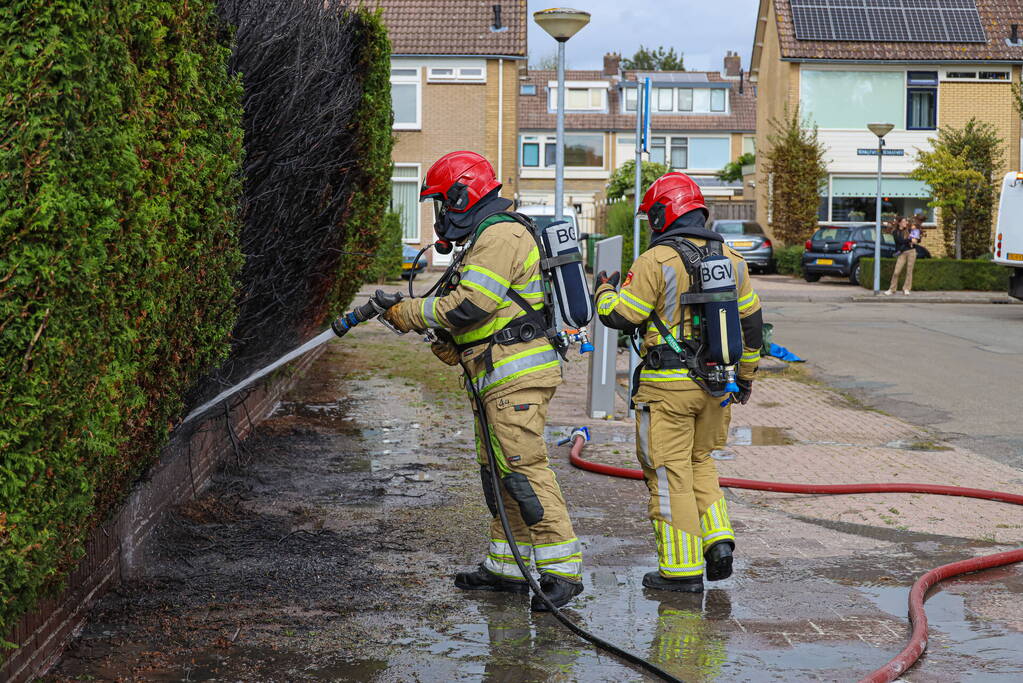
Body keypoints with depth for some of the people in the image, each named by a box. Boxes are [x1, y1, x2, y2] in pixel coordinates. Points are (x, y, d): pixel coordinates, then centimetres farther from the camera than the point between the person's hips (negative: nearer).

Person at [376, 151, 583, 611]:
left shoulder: (500, 235, -13)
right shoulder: (486, 237, 22)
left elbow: (470, 305, -20)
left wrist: (409, 313, -9)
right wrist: (453, 345, 10)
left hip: (516, 374, -11)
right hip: (496, 376, 11)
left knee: (524, 469, -13)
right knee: (496, 470, 13)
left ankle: (562, 570, -12)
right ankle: (507, 568, 19)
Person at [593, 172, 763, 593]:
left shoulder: (656, 261, -13)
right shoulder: (731, 259, 8)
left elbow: (620, 316, -11)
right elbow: (751, 321, 14)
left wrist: (604, 291, 11)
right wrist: (746, 376, 25)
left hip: (668, 385, -6)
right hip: (715, 383, 6)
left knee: (671, 473, 1)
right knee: (699, 461, 23)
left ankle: (682, 569, 4)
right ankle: (718, 539, 11)